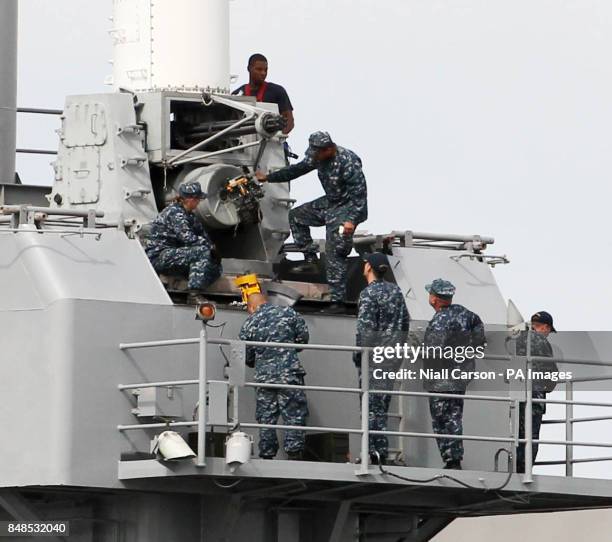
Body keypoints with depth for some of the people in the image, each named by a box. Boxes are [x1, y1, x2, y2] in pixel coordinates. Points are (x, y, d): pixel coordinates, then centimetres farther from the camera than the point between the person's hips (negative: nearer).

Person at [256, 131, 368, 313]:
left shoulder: (348, 162, -27)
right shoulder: (318, 158, -1)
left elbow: (359, 194, -27)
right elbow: (297, 169, 15)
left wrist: (351, 220, -35)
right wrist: (268, 178, 18)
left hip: (347, 207, -9)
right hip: (330, 203, 9)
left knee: (335, 253, -15)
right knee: (296, 216, 19)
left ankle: (338, 301, -15)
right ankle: (310, 259, 16)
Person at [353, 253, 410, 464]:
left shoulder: (368, 294, -12)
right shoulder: (395, 291, 10)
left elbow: (366, 328, -17)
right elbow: (405, 322, 13)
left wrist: (358, 354, -11)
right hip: (393, 355, 7)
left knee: (371, 403, -6)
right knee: (383, 402, 13)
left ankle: (374, 451, -11)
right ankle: (382, 450, 15)